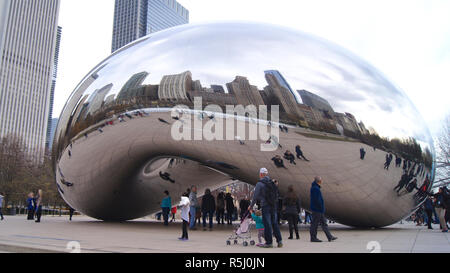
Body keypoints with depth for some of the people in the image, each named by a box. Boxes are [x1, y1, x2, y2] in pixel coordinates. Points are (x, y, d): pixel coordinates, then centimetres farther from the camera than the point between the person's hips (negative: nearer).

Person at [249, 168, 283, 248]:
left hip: (265, 206, -6)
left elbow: (255, 196, -6)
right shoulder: (272, 182, 10)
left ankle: (269, 242, 4)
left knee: (267, 224, 0)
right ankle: (279, 241, 11)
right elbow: (276, 194, 13)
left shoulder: (260, 183, -8)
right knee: (275, 223, 12)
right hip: (274, 205, 6)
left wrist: (251, 206, 6)